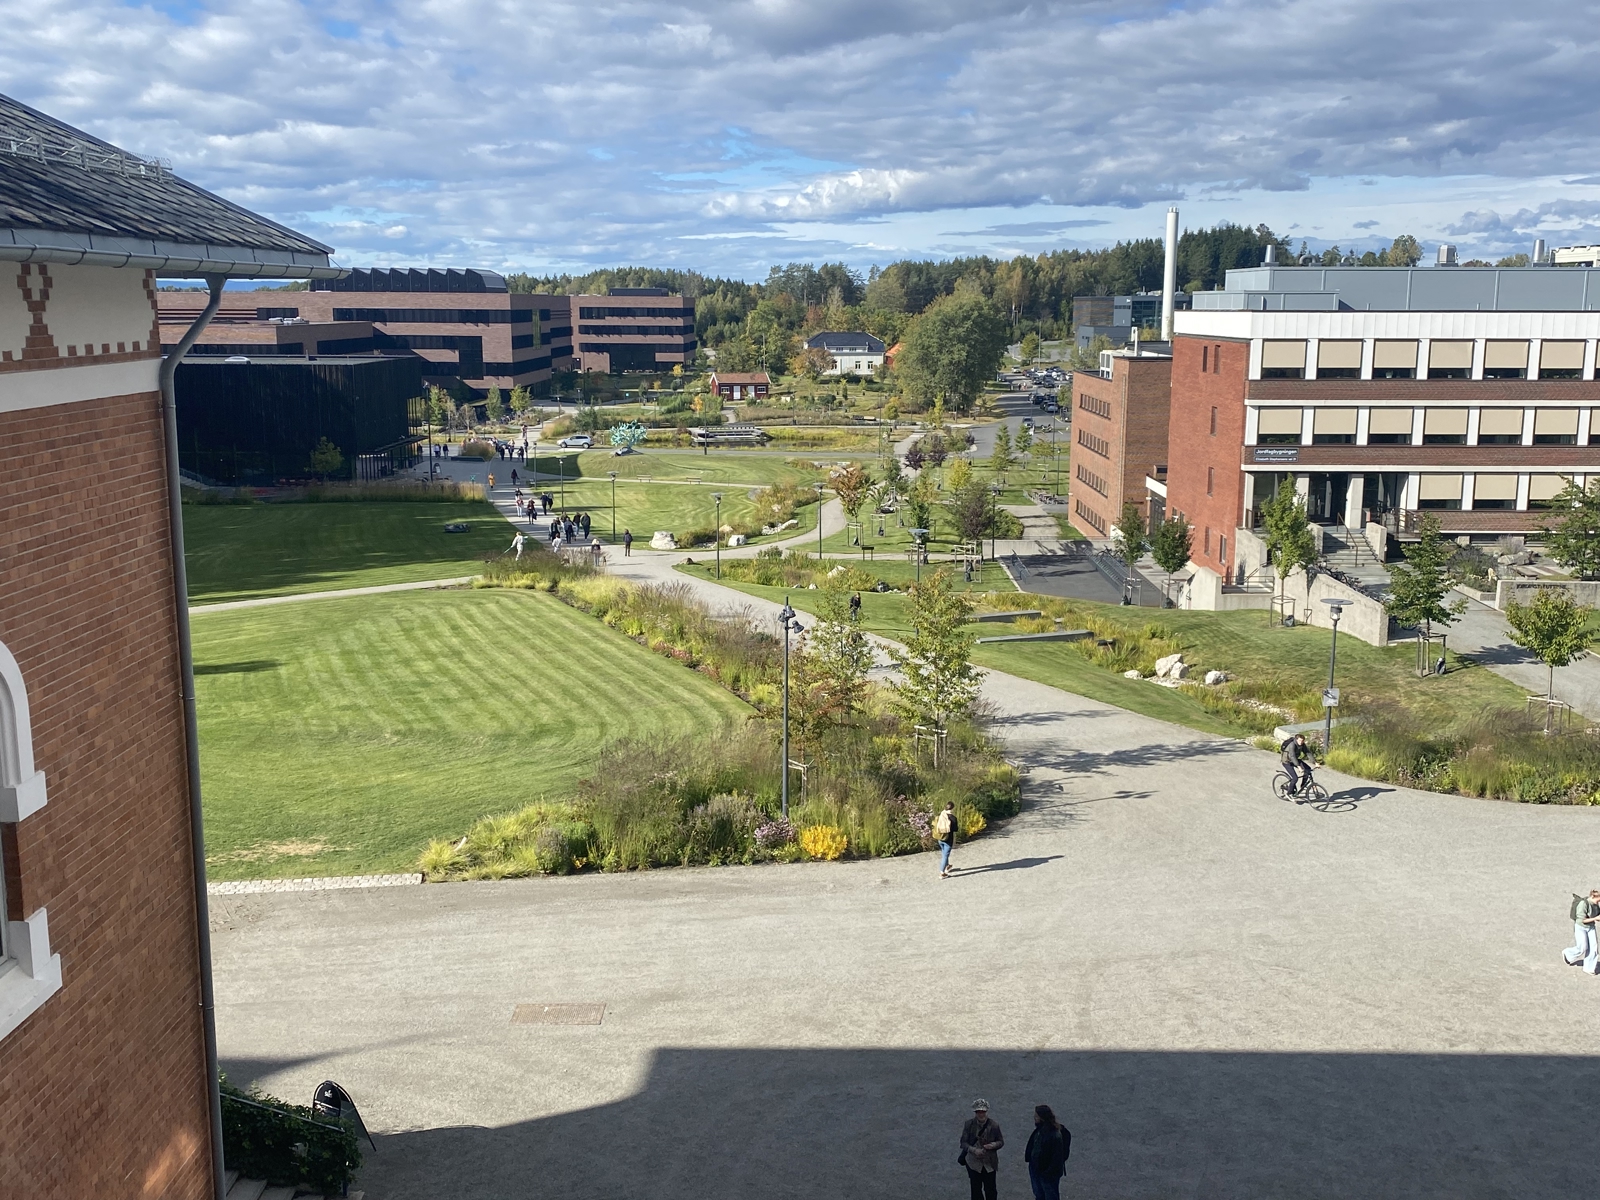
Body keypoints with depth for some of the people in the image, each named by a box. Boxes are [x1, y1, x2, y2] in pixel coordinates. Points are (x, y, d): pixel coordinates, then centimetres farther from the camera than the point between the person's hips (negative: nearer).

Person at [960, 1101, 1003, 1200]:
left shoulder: (994, 1126, -9)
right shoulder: (969, 1125, -8)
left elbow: (1001, 1141, 2)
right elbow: (963, 1142, -6)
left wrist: (994, 1145, -20)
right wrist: (974, 1150, -24)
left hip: (990, 1164, 0)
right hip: (974, 1163, 0)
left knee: (990, 1190, 8)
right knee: (976, 1189, 11)